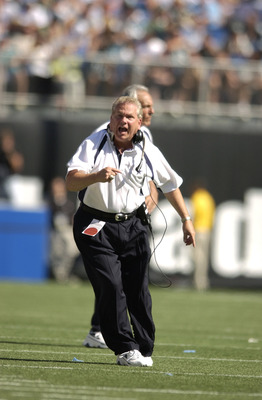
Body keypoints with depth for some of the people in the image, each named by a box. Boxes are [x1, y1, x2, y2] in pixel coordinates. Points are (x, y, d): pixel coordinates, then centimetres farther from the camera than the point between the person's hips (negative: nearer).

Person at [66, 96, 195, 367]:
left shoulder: (149, 152, 0)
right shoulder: (94, 144, -8)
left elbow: (170, 185, 16)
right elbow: (71, 182, -21)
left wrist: (186, 219, 19)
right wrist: (97, 176, -39)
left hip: (132, 225, 3)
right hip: (96, 226, -3)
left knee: (138, 289, 0)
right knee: (110, 286, -15)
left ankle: (143, 350, 12)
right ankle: (125, 348, -10)